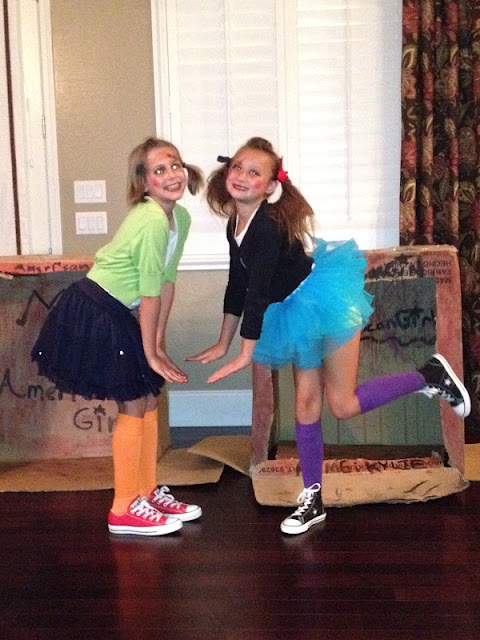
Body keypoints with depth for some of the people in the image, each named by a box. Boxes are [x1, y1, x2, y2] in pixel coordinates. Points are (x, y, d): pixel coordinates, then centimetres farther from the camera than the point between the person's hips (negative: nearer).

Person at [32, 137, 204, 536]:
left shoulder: (181, 217, 3)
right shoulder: (152, 222, -24)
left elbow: (167, 282, 6)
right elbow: (150, 292, -21)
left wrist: (159, 345, 6)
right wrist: (150, 353, -13)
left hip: (119, 315, 9)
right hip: (95, 312, -9)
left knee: (149, 401, 13)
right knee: (134, 406, -2)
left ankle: (147, 492, 27)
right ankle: (124, 510, 9)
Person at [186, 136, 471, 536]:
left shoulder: (268, 225, -24)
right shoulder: (236, 225, 4)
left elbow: (258, 292, -26)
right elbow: (238, 285, 13)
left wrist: (245, 355, -24)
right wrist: (222, 345, 15)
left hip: (325, 302, -9)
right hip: (297, 312, 9)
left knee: (343, 406, -5)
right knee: (306, 406, 10)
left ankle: (431, 375, 10)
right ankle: (313, 500, 20)